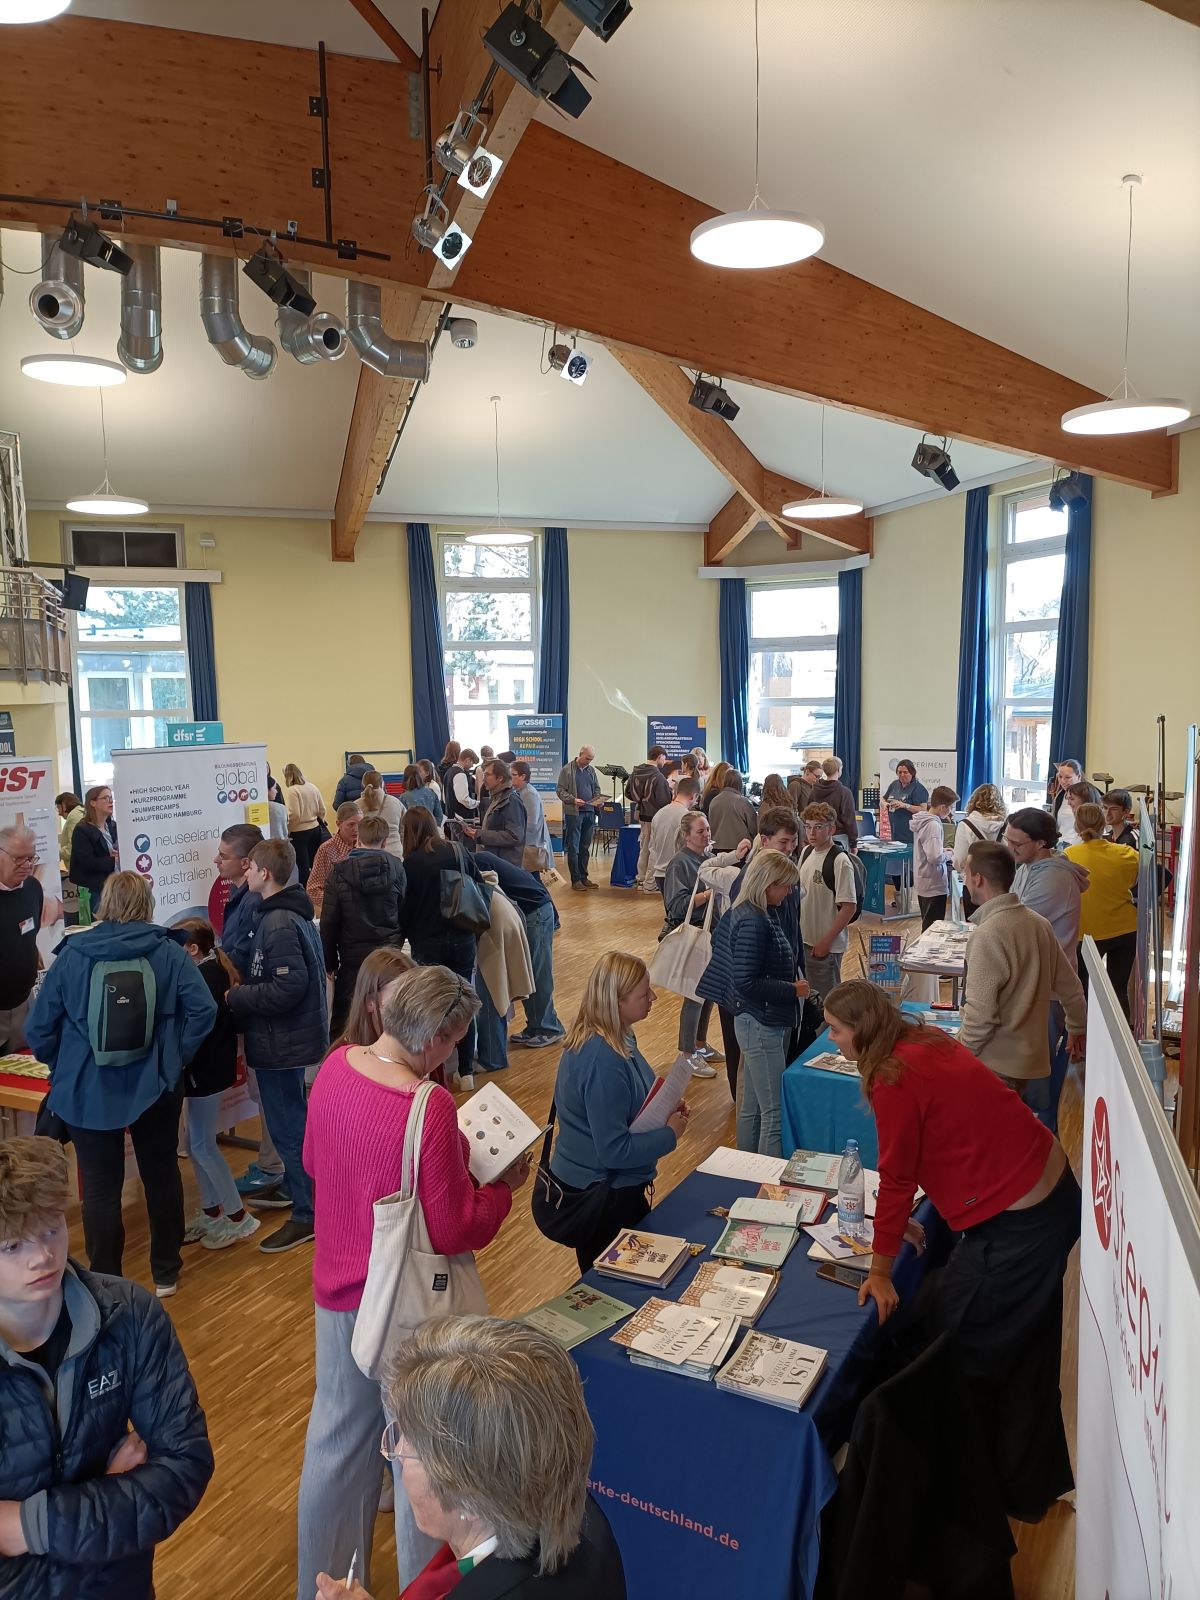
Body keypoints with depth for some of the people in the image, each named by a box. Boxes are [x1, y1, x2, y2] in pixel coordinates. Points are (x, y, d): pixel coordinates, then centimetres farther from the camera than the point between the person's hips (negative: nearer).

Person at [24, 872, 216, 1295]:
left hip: (88, 1090, -1)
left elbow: (38, 1028, -3)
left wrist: (65, 1063, 14)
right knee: (162, 1175, 17)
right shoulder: (168, 952, -6)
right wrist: (177, 1055, -1)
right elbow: (203, 1010, -15)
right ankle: (166, 1273, 30)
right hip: (154, 1086, 1)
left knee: (100, 1187, 11)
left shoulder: (72, 955, -5)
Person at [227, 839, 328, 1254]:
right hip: (295, 1035, 10)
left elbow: (289, 987, -28)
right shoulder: (294, 912, 7)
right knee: (291, 1119, 24)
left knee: (288, 1126, 0)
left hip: (282, 1041, -10)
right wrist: (245, 991, 10)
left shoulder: (278, 924, -24)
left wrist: (237, 997, -17)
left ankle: (306, 1214, 11)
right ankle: (294, 1187, 42)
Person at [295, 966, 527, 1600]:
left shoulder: (336, 1066, -9)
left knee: (337, 1437, 24)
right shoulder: (430, 1108, -30)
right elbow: (451, 1232, -22)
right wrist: (503, 1186, -8)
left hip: (338, 1286, 7)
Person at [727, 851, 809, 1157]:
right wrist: (792, 990, -16)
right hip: (760, 1025, -10)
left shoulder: (763, 913, 8)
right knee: (774, 1112, -4)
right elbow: (745, 982, -24)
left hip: (764, 1023, 10)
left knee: (752, 1106, 18)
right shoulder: (752, 922, -21)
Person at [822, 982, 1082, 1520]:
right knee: (1026, 1355, 23)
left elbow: (897, 1181, -15)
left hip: (1015, 1224, -9)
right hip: (1055, 1192, 10)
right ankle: (1029, 1483, 38)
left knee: (959, 1353, 8)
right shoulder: (927, 1042, 5)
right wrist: (908, 1220, 17)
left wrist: (879, 1273, -3)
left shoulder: (894, 1080, -21)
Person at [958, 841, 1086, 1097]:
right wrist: (1077, 1027, 27)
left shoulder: (987, 935, -24)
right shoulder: (1038, 923, 0)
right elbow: (1070, 986, 10)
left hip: (995, 1064, -8)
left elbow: (980, 1014, -24)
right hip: (1030, 1055, 8)